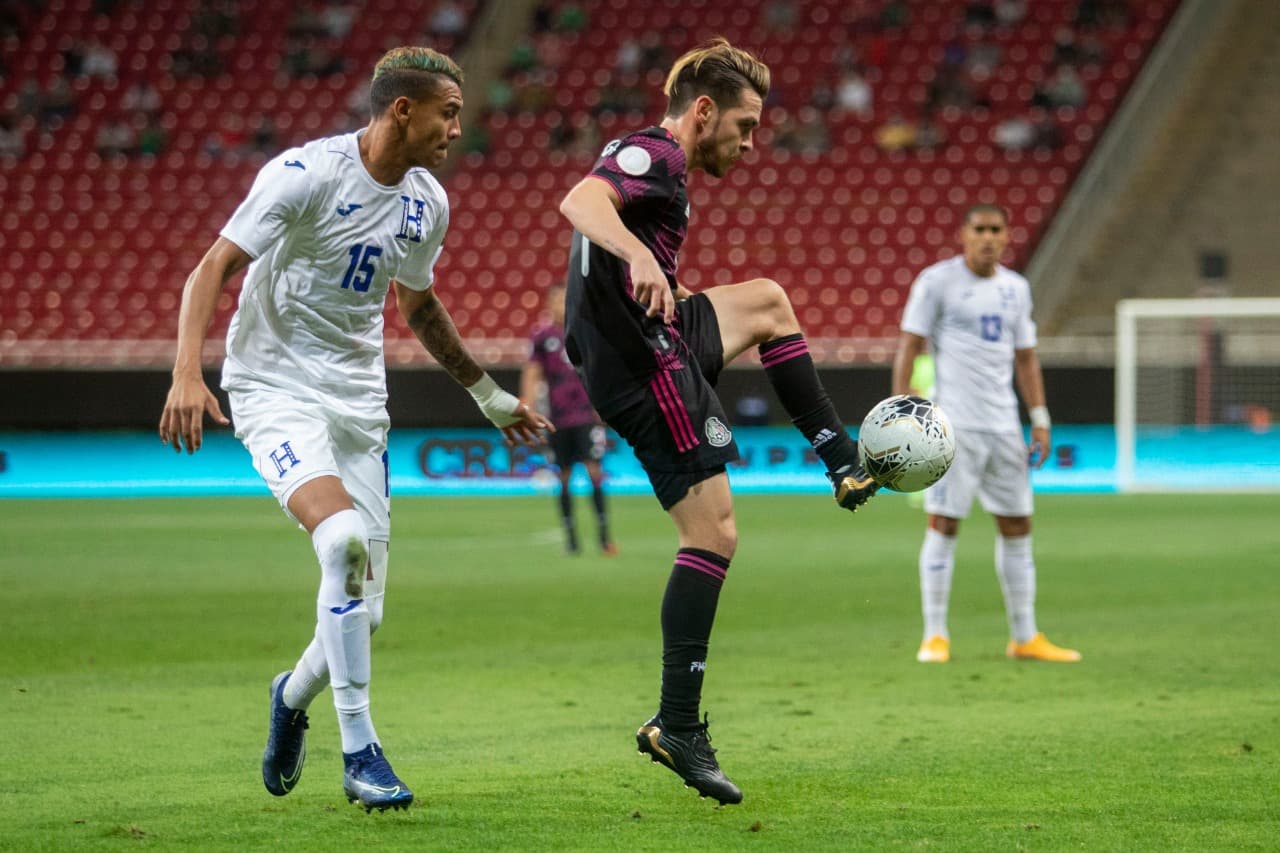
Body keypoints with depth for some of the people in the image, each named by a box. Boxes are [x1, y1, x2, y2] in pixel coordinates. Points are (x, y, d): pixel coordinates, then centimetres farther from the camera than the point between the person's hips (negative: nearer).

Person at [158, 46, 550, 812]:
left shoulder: (428, 203, 6)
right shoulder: (306, 174, -14)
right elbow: (213, 269, -15)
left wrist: (489, 395, 29)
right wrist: (187, 374, -28)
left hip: (359, 399, 6)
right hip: (277, 391, -6)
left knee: (363, 614, 0)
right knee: (344, 539, -30)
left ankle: (295, 696, 35)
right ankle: (360, 750, -22)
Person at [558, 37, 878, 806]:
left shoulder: (656, 164, 19)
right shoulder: (652, 156, -12)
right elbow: (580, 202, -33)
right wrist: (638, 255, -50)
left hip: (659, 341, 10)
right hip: (646, 362, -10)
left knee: (768, 302, 29)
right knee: (714, 533, -11)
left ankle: (845, 462, 28)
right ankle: (677, 727, -13)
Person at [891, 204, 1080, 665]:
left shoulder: (1015, 288, 14)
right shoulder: (937, 281, -2)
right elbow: (908, 346, -4)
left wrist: (1040, 420, 13)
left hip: (1003, 426, 5)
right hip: (953, 423, -5)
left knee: (1017, 527, 7)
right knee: (943, 523, -7)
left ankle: (1024, 637, 13)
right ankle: (935, 636, 0)